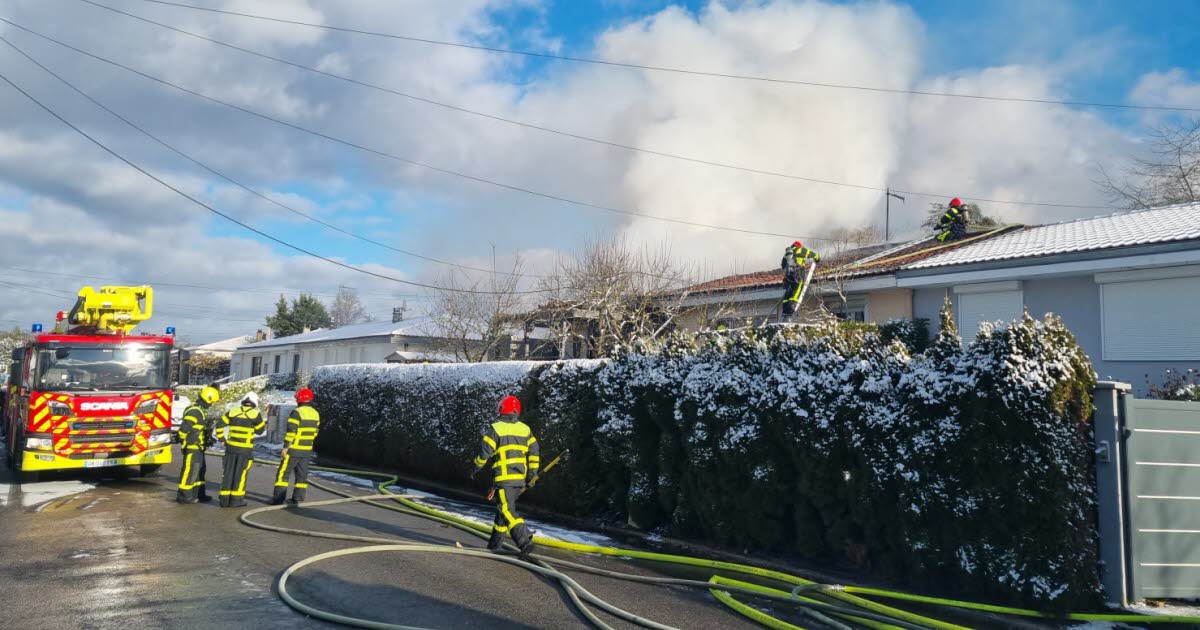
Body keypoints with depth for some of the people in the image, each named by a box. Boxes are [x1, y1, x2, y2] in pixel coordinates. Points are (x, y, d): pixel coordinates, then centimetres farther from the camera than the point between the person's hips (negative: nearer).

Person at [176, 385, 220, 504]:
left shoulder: (202, 410, 14)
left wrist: (208, 440, 20)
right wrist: (184, 440, -14)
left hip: (199, 447, 11)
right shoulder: (194, 411, -19)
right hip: (192, 447, -11)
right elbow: (184, 427, -24)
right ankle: (184, 496, 3)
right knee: (190, 470, -4)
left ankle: (198, 494, 23)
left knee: (200, 470, 15)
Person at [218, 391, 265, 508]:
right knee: (241, 474, 5)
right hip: (245, 449, -4)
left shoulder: (232, 411, 4)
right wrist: (264, 424, 23)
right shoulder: (255, 413, -6)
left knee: (228, 472, 10)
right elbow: (260, 430, 3)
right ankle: (236, 500, 8)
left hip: (231, 447, 4)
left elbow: (220, 425, 5)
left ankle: (224, 499, 13)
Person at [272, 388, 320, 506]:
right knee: (302, 474, 10)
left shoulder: (297, 412, -15)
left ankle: (278, 498, 2)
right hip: (307, 450, 6)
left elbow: (291, 431, -18)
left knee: (283, 473, 2)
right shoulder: (315, 414, 8)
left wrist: (285, 447, -14)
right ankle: (297, 498, 11)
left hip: (294, 449, -6)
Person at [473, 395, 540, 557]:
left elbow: (485, 451, -5)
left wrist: (476, 467, 11)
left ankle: (525, 542, -23)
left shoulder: (496, 428, -5)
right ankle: (495, 542, 26)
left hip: (504, 478, -6)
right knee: (504, 508, 19)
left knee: (507, 511, -8)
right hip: (520, 478, 6)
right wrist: (533, 472, 16)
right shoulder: (525, 429, 11)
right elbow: (534, 453, 9)